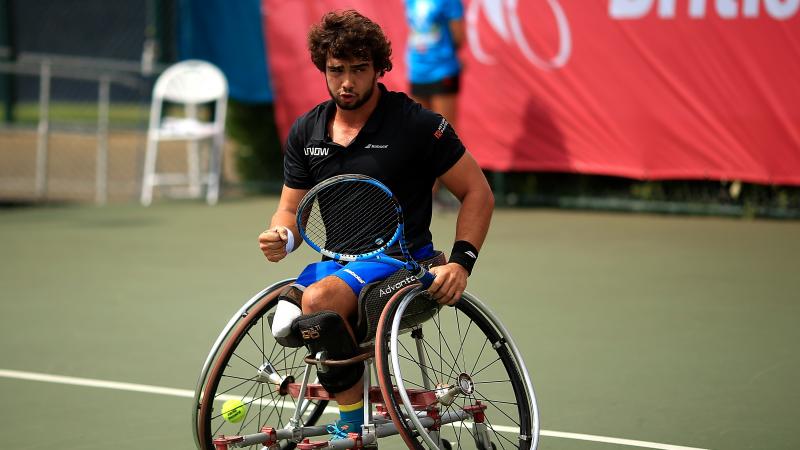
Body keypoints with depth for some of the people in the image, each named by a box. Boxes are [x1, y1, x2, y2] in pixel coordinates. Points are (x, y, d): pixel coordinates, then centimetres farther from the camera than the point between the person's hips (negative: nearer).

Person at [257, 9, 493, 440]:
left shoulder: (417, 124, -7)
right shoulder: (305, 132, 9)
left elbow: (478, 193, -2)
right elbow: (292, 208, 16)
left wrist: (461, 262, -13)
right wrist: (281, 237, -9)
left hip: (401, 259, -6)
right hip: (336, 260, 6)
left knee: (319, 300, -33)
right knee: (284, 321, -23)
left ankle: (354, 424, -19)